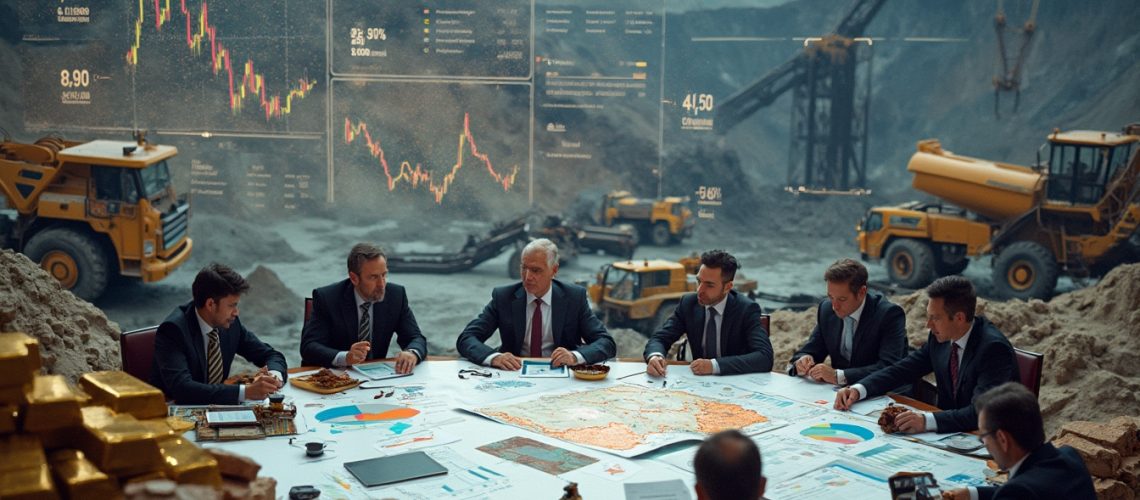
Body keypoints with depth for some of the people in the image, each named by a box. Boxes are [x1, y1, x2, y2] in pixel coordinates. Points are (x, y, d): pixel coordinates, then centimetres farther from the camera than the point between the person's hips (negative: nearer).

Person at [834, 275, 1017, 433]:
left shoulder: (993, 348, -22)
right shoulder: (940, 338, 0)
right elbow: (902, 369, 7)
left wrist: (927, 420, -44)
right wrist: (858, 389, -10)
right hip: (950, 430, 7)